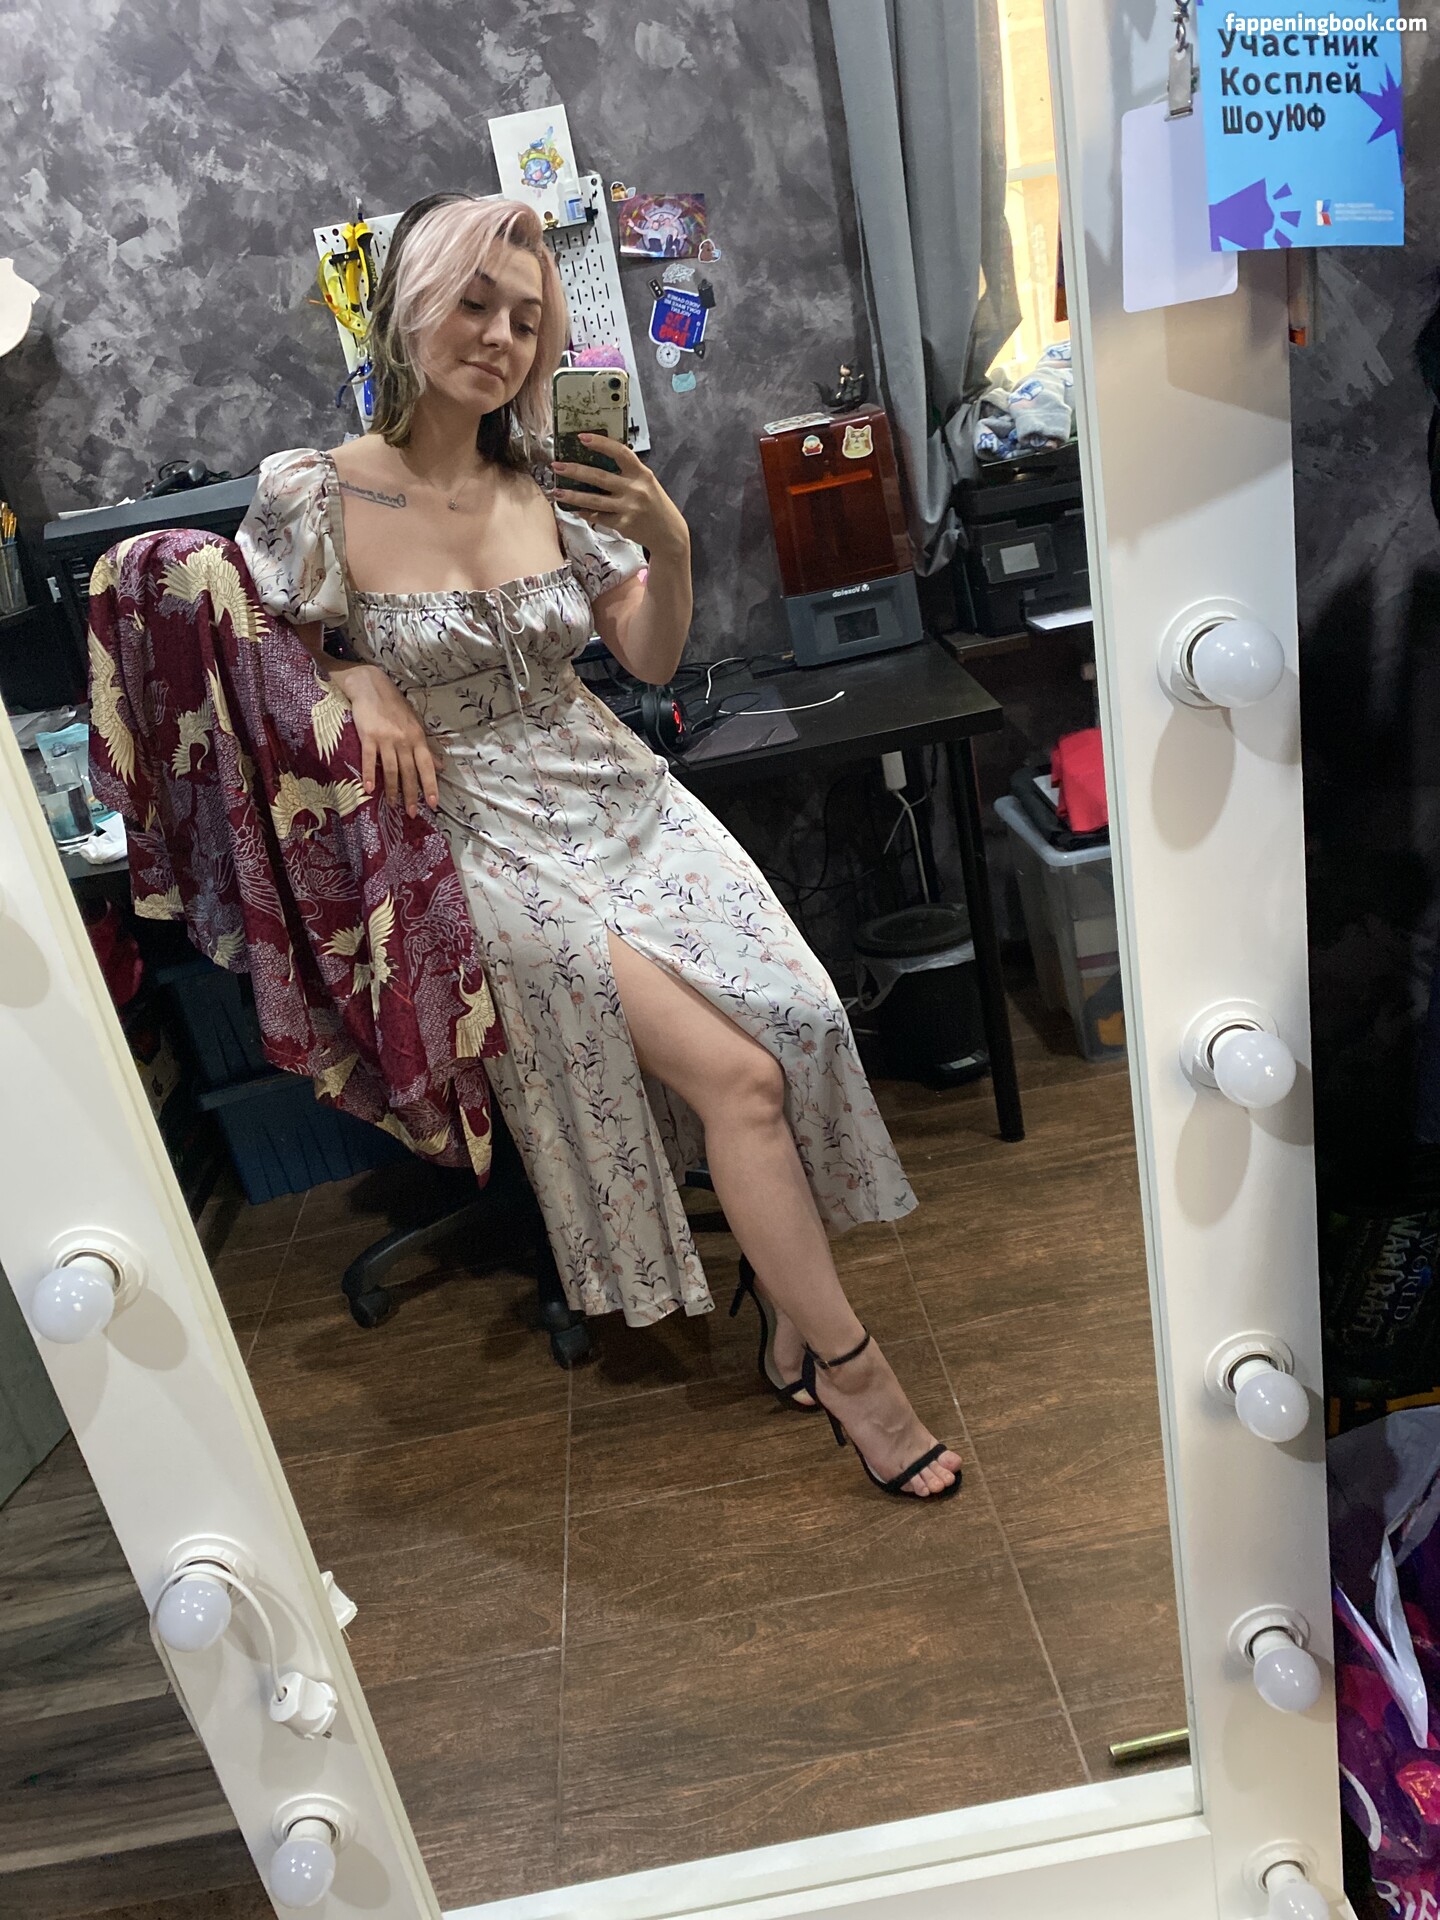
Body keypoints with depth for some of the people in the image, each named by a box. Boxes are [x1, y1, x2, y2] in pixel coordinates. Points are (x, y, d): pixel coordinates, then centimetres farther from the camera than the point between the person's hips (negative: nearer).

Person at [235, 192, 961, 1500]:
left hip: (618, 798, 5)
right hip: (491, 841, -4)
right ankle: (849, 1365, -1)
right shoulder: (315, 496, -4)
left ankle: (786, 1304, 4)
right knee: (737, 1072, -19)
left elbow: (652, 659, 10)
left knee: (797, 1013, -18)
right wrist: (354, 680, -11)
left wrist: (670, 545, -7)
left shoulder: (549, 484, 6)